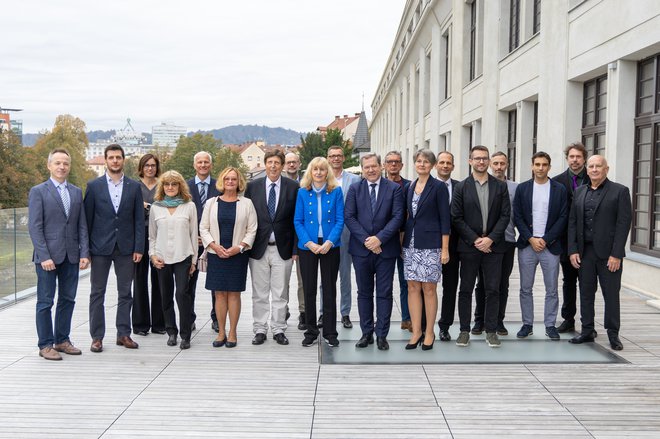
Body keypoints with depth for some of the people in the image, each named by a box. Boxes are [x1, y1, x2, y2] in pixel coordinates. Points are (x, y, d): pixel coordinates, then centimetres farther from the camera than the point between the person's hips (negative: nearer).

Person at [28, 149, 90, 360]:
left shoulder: (77, 192, 12)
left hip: (71, 256, 5)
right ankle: (45, 345, 10)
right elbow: (34, 226, -8)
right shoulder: (38, 191, -2)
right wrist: (44, 256, -15)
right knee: (45, 301, 2)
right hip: (47, 255, -5)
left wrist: (84, 253, 1)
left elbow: (82, 225, 11)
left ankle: (62, 340, 21)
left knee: (68, 299, 10)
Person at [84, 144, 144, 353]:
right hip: (100, 247, -1)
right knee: (97, 293, 4)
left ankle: (123, 334, 17)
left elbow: (139, 220, 3)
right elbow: (87, 218, 1)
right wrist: (85, 248, -3)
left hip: (125, 248, 1)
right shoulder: (94, 186, 2)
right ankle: (97, 337, 12)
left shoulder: (134, 187, 5)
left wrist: (139, 248, -3)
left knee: (125, 293, 7)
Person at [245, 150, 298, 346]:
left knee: (280, 293, 7)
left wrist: (295, 249, -3)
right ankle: (260, 330, 19)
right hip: (259, 248, 1)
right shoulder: (253, 186, 3)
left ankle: (279, 330, 18)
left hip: (282, 248, -1)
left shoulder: (292, 187, 0)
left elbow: (296, 219, 1)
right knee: (259, 294, 9)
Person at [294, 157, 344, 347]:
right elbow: (298, 221, 1)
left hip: (330, 246, -1)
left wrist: (329, 242, -14)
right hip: (307, 246, 1)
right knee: (309, 289, 6)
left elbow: (340, 220, -2)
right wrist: (309, 243, -11)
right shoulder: (302, 192, 3)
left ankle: (330, 332, 14)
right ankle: (311, 332, 18)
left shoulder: (336, 192, 1)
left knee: (329, 289, 4)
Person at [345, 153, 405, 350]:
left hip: (386, 249, -1)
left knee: (384, 293, 3)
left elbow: (397, 217, -6)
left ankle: (382, 335, 11)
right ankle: (366, 333, 19)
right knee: (364, 293, 9)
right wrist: (366, 240, -12)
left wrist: (379, 238, -15)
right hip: (361, 249, 2)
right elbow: (349, 217, -2)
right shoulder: (354, 189, 5)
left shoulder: (394, 188, 2)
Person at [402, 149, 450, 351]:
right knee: (413, 287, 5)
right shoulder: (410, 187, 12)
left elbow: (445, 219, -7)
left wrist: (445, 249, -11)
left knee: (429, 289, 0)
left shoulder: (439, 187, -4)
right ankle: (416, 332, 14)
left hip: (430, 245, -5)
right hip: (410, 244, 5)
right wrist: (403, 242, 10)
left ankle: (429, 333, 12)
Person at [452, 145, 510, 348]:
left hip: (493, 245, 1)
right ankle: (464, 330, 12)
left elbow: (505, 215, 2)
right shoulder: (461, 187, 3)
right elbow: (456, 218, -2)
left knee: (493, 290, 4)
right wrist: (475, 240, -10)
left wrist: (490, 238, -9)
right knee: (466, 289, 4)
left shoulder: (500, 186, 7)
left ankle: (491, 331, 13)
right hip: (469, 246, -1)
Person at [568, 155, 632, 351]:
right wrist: (573, 250, 1)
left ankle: (613, 334, 15)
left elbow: (624, 223, -8)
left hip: (608, 253, -4)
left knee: (611, 294, 3)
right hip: (584, 252, 4)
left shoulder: (620, 191, -2)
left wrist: (616, 254, -14)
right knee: (586, 293, 9)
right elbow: (572, 222, 10)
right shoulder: (579, 192, 11)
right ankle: (587, 331, 19)